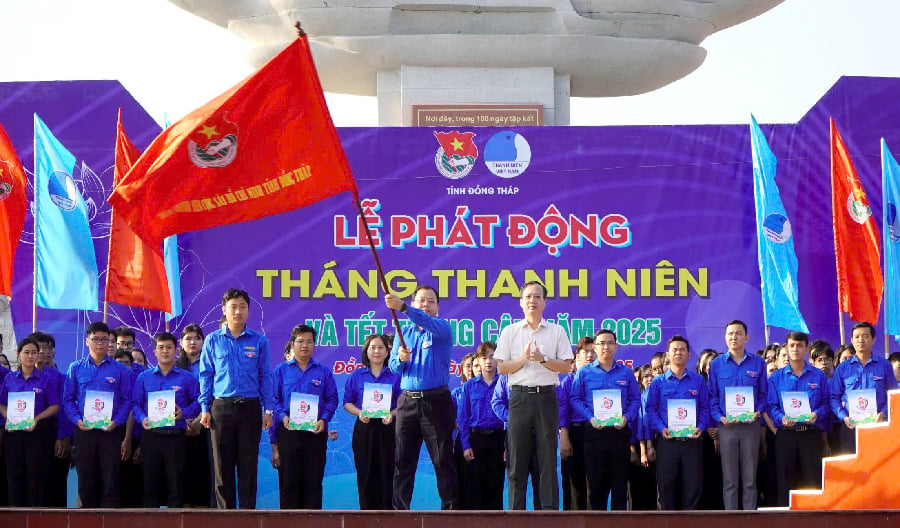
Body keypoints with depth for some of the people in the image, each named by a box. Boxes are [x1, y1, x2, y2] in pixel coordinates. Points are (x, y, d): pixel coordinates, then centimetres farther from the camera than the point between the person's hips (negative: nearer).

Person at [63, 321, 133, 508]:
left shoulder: (120, 370, 6)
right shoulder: (76, 368, 9)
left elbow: (127, 400, 3)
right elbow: (68, 399, 8)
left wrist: (116, 421, -11)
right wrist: (77, 420, -8)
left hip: (111, 431, -1)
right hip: (84, 430, 1)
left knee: (110, 479, -3)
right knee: (86, 480, 5)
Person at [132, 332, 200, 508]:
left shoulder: (187, 378, 9)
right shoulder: (144, 377, 13)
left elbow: (198, 401, 3)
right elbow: (135, 403, 7)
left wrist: (183, 413, -13)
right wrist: (142, 419, -11)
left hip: (176, 436, -1)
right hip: (151, 436, 1)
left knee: (175, 482, -1)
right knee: (150, 483, 3)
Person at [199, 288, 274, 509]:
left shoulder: (259, 341, 5)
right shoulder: (213, 340, 6)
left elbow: (265, 377, 7)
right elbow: (205, 375, 7)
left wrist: (268, 409, 2)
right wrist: (205, 408, 1)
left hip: (250, 408, 0)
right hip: (221, 407, 0)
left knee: (248, 465, 1)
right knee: (222, 465, 3)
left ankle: (248, 512, 7)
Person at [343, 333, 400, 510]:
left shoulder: (395, 376, 6)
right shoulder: (356, 376, 9)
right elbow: (347, 403, 9)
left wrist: (392, 414, -14)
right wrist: (359, 412, -10)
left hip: (387, 428, -1)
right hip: (364, 428, 1)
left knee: (387, 472, -4)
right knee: (365, 474, 1)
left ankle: (387, 511, -1)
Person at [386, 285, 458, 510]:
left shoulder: (442, 328, 2)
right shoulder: (404, 332, 16)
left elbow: (430, 324, -22)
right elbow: (392, 365, 9)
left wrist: (403, 307, -37)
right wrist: (400, 359, -16)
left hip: (437, 401, -4)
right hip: (407, 401, 4)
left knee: (443, 460, -2)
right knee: (403, 460, 3)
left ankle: (451, 507, 1)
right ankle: (399, 509, 6)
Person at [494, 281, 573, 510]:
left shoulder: (556, 331, 9)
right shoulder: (510, 332, 11)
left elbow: (566, 366, 4)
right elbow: (501, 368, 5)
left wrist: (543, 359, -10)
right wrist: (524, 359, -10)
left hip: (546, 396, 0)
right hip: (520, 395, 0)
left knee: (548, 457, 0)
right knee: (517, 458, 0)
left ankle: (550, 509, 2)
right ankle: (516, 511, 4)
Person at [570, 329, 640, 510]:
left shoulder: (626, 373, 9)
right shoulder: (584, 372, 6)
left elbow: (636, 400, 8)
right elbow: (575, 399, 2)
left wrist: (626, 417, -10)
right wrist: (591, 418, -11)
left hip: (620, 432, 1)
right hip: (594, 432, -1)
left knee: (620, 481, 2)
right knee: (595, 481, 2)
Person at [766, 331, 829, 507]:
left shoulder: (818, 376, 9)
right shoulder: (776, 378, 9)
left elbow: (825, 402, 7)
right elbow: (771, 405, 5)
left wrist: (816, 415, -14)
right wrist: (782, 418, -14)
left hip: (811, 433, 0)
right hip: (785, 434, 0)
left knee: (813, 477, -4)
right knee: (786, 480, 1)